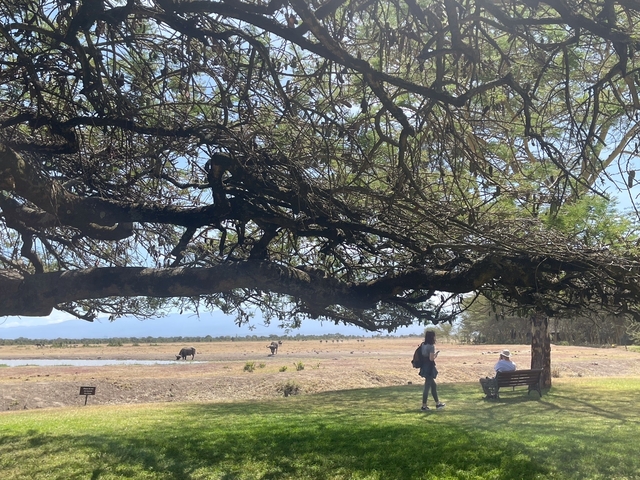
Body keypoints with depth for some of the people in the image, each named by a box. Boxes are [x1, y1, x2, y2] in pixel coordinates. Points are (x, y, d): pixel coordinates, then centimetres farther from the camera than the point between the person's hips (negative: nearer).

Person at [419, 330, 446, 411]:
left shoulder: (423, 345, 8)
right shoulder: (431, 346, -17)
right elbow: (431, 358, -22)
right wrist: (436, 355, -3)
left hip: (425, 367, 9)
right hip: (429, 368, -9)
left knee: (433, 385, 19)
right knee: (427, 386, -1)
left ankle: (437, 403, 30)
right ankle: (424, 406, 5)